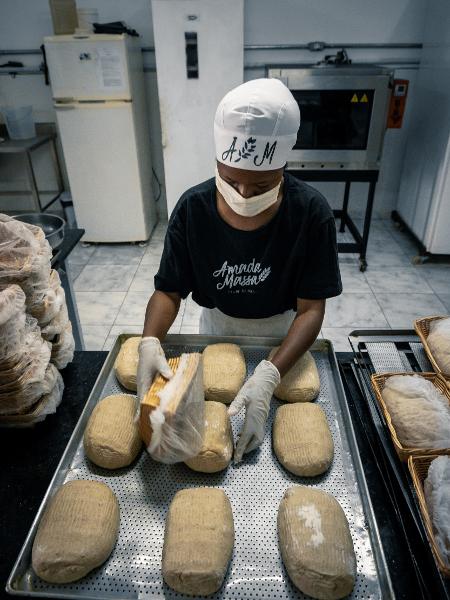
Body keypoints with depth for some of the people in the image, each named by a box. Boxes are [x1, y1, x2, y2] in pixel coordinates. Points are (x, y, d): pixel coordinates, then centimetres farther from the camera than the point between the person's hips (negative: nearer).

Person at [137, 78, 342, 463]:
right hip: (218, 324, 1)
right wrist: (150, 342, -39)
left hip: (280, 330, -1)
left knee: (277, 413, 22)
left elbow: (312, 309, -26)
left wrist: (269, 375, -42)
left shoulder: (311, 213, -28)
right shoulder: (193, 208, -24)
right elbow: (169, 291, -17)